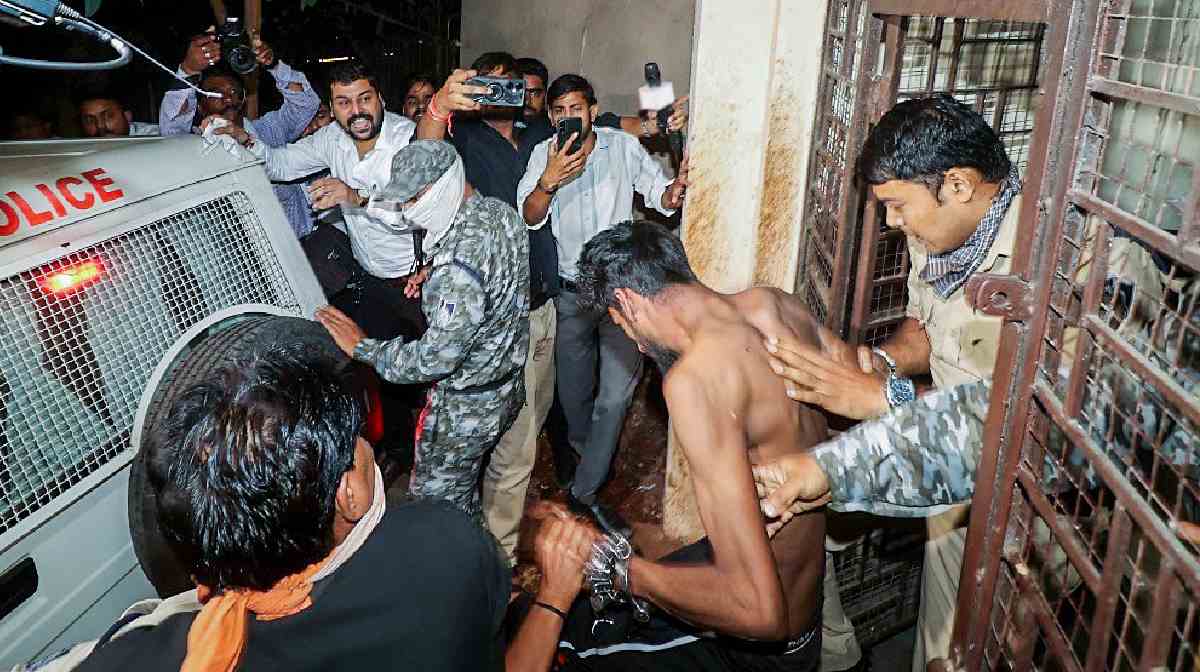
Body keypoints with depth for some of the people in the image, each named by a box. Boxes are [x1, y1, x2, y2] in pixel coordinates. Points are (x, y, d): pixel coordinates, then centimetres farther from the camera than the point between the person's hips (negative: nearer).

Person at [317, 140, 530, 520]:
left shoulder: (461, 259, -34)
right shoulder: (499, 211, -4)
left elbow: (436, 358, -32)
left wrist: (362, 347, -21)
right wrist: (435, 276, 0)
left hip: (467, 403, -9)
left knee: (436, 500, 12)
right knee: (463, 488, 28)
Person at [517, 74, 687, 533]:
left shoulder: (623, 147, -5)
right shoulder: (544, 155, -5)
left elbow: (659, 195, -2)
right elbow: (530, 218, -16)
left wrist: (674, 192, -26)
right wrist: (549, 181, -36)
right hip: (570, 291, 1)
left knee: (615, 396, -6)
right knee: (573, 392, 17)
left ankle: (585, 491, 7)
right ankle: (586, 453, 46)